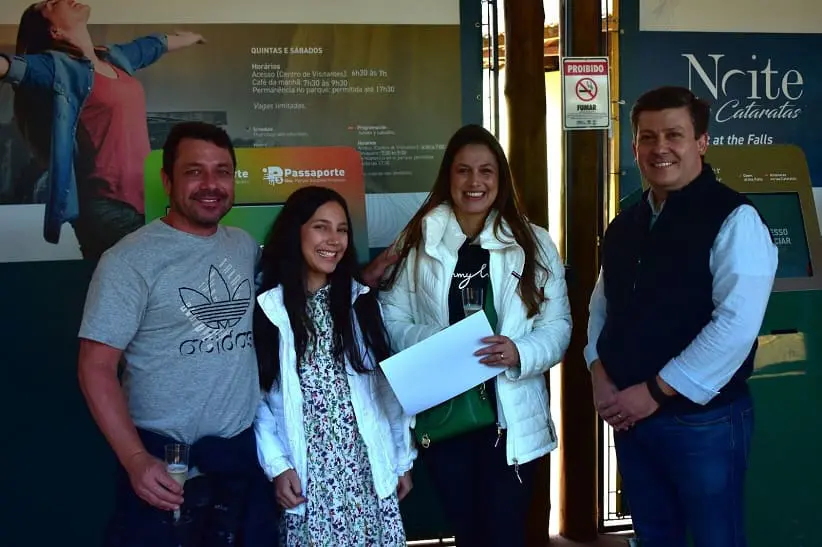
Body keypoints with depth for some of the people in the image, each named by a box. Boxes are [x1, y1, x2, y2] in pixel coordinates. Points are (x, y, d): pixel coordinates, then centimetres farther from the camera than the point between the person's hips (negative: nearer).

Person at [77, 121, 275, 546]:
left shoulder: (246, 246, 6)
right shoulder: (130, 259, -11)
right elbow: (96, 366, -13)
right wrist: (134, 458, -21)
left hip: (244, 447, 5)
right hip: (163, 454, -5)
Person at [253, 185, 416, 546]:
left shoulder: (361, 301, 7)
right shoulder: (268, 309, -5)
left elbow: (387, 385, 9)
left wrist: (402, 458, 9)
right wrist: (277, 465, -11)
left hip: (368, 469, 3)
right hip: (308, 476, -3)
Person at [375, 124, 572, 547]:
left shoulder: (533, 244, 0)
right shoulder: (417, 242, 2)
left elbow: (557, 327, -3)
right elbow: (392, 321, -1)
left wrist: (520, 353, -23)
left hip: (510, 417, -1)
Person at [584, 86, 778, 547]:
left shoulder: (733, 220, -13)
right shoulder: (625, 225, 10)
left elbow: (736, 325, -22)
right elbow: (602, 306, 16)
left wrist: (656, 391, -19)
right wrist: (600, 377, -2)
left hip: (703, 420, -6)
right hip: (630, 416, 6)